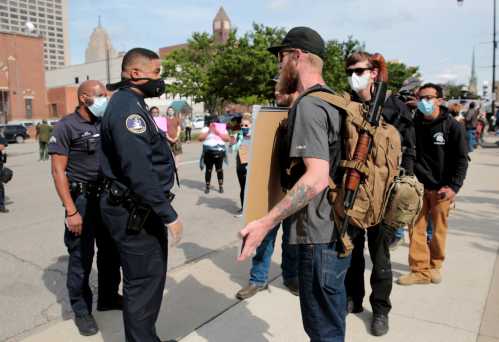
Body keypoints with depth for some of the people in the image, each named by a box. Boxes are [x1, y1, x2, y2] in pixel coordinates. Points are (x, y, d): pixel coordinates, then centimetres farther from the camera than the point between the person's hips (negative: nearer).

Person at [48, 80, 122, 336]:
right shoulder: (66, 126, -8)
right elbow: (58, 171, -12)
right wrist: (71, 211, -17)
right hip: (82, 199, -5)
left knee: (111, 251, 15)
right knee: (81, 257, 4)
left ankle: (108, 297, 33)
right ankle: (81, 310, 21)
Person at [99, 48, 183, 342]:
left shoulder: (132, 104, 15)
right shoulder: (127, 106, -18)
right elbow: (138, 170, -27)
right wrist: (169, 214, -23)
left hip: (142, 209, 11)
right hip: (135, 213, -11)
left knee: (151, 278, 22)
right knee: (144, 282, 1)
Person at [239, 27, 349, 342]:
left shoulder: (308, 105, -18)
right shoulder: (333, 100, 12)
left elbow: (317, 177, -27)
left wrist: (266, 223, -26)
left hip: (320, 236, -10)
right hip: (337, 230, 10)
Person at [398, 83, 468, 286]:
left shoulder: (452, 127, -3)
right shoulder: (413, 124, 4)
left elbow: (461, 160, -3)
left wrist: (453, 187, -13)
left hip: (442, 187, -2)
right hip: (418, 185, 2)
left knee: (439, 229, 8)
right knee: (416, 228, -2)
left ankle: (435, 266, 26)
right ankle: (420, 269, 8)